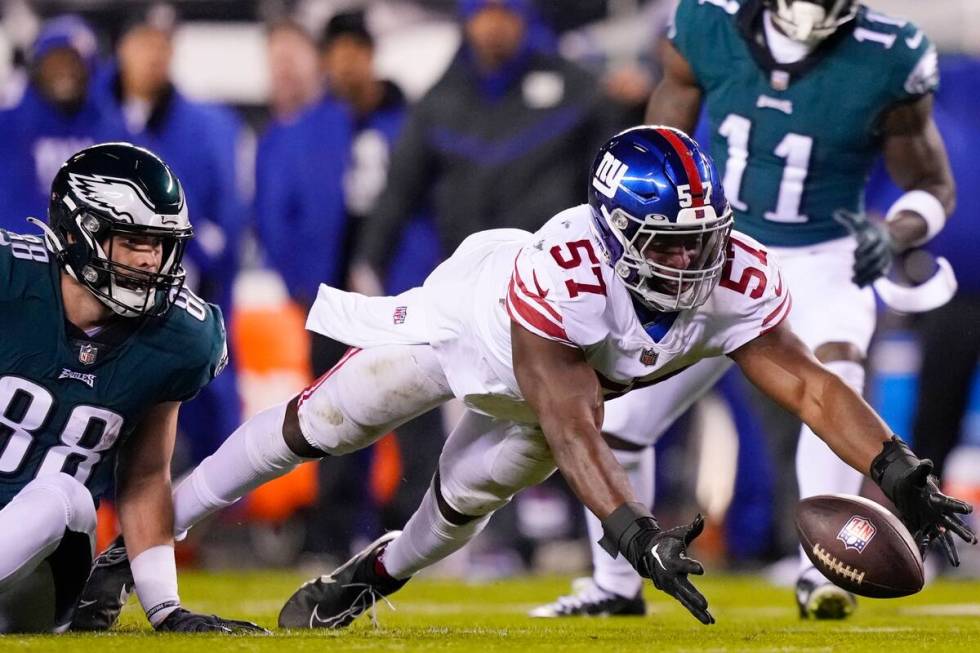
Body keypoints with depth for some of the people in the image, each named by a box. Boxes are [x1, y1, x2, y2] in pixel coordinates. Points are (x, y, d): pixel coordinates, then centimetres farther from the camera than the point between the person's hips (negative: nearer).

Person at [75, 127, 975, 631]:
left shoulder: (734, 279, -35)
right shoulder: (560, 269, -49)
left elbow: (808, 383, -31)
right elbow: (570, 424, -50)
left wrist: (900, 475, -41)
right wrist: (631, 531, -60)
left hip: (564, 382, 4)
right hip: (474, 313, -4)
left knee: (466, 499, 14)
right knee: (322, 424, 8)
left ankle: (374, 575, 47)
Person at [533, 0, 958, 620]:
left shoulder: (887, 61, -17)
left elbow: (934, 187, -5)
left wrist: (894, 234, -24)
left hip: (822, 263, -3)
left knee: (835, 367, -35)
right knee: (614, 422, 1)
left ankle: (821, 572, -28)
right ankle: (615, 587, 24)